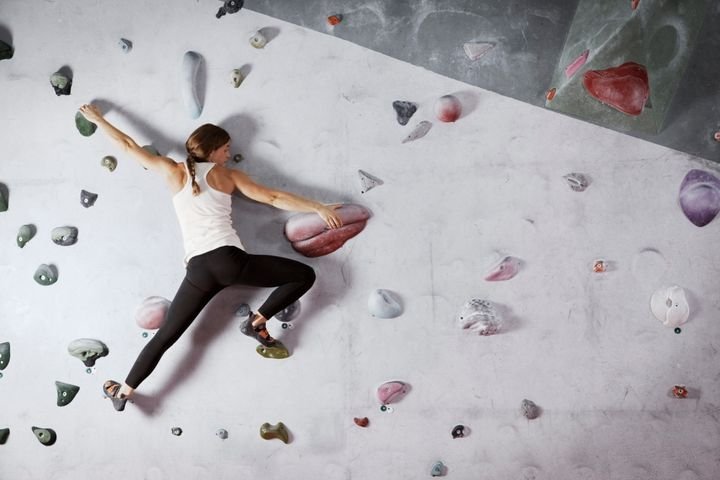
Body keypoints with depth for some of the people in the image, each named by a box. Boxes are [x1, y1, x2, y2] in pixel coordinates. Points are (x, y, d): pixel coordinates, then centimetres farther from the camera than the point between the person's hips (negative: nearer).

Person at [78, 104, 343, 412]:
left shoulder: (174, 171, 15)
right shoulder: (227, 175, 10)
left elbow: (128, 145, 21)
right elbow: (274, 198, 6)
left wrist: (97, 119, 35)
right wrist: (319, 208, 8)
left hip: (198, 269, 4)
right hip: (229, 260, -3)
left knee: (165, 337, 15)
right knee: (305, 275, 5)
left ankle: (123, 393, 19)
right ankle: (257, 322, 3)